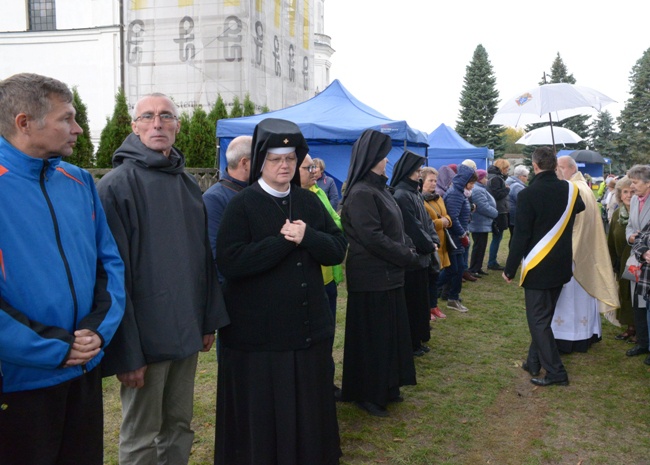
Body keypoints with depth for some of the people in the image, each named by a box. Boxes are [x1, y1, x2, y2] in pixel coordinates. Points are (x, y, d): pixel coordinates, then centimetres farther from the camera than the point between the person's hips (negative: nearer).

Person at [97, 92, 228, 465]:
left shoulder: (188, 184, 9)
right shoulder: (117, 185, -11)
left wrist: (210, 319, 11)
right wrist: (126, 352, -18)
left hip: (187, 334, 6)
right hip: (145, 337, -6)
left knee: (179, 427, 18)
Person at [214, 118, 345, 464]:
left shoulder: (309, 202, 8)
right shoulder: (242, 205, -7)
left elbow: (338, 250, 3)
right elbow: (229, 262, -18)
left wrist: (307, 237, -16)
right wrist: (283, 240, -18)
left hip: (309, 329, 5)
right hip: (258, 334, -4)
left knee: (307, 413, 14)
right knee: (260, 418, 7)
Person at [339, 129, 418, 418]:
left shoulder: (377, 189, 13)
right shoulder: (361, 194, -18)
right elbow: (372, 238, -23)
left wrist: (406, 252, 3)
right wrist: (409, 257, -14)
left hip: (388, 276, 10)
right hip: (372, 279, -10)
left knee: (390, 333, 17)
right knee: (371, 337, 2)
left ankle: (385, 388, 31)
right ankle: (367, 395, 16)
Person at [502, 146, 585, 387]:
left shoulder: (527, 195, -18)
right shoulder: (570, 190, -1)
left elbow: (521, 236, -17)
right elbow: (580, 209, 23)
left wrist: (510, 268, -9)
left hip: (537, 267, -6)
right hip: (561, 265, 6)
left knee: (538, 319, 3)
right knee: (543, 316, 17)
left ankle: (555, 371, 4)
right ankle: (534, 362, 26)